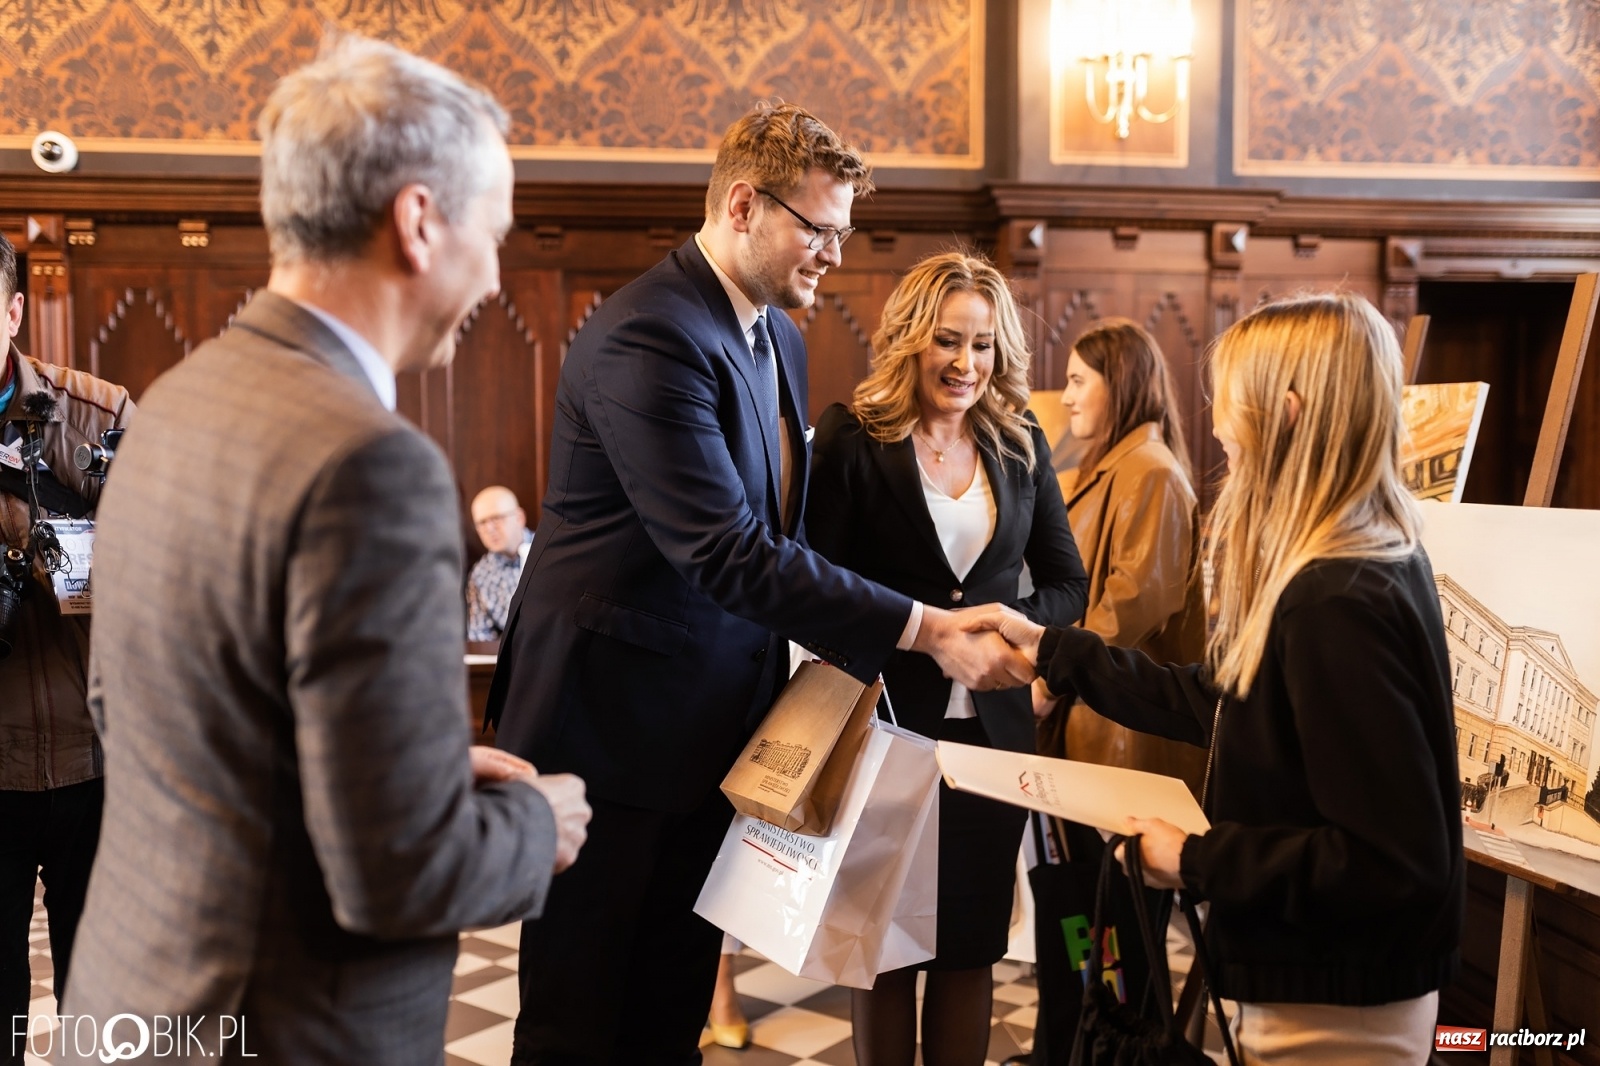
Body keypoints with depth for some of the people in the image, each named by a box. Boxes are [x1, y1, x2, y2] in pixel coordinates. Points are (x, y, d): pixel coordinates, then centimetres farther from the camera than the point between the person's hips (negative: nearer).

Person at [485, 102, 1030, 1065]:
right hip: (612, 722, -8)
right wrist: (925, 631, -26)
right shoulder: (647, 337, -21)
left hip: (713, 726, 8)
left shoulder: (781, 338, 9)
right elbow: (728, 554, -28)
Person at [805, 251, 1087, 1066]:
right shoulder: (851, 437, -7)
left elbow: (1068, 585, 8)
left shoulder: (1021, 445, 5)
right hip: (886, 726, -3)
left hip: (991, 729, 3)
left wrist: (1008, 621, -12)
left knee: (971, 943, 13)